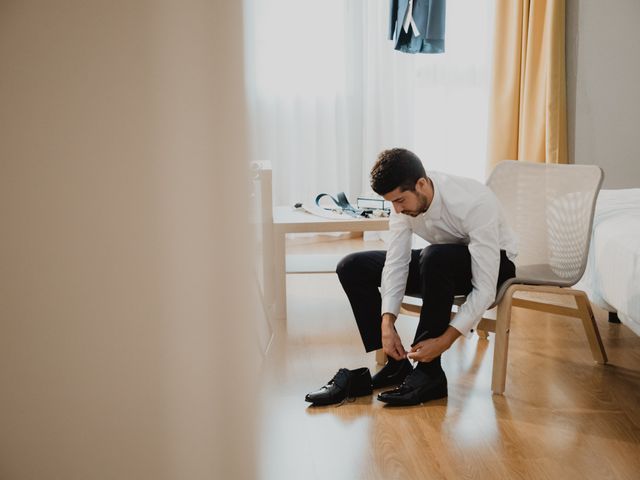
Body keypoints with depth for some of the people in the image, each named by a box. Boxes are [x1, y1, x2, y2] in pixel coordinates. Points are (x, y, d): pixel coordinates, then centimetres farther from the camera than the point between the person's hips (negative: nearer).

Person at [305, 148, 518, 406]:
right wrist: (387, 323, -27)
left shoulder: (474, 203, -35)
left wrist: (444, 341, -37)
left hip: (494, 264, -6)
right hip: (440, 264, 6)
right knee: (352, 268, -8)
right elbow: (396, 262, -15)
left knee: (436, 256, -40)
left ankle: (429, 372, -27)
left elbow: (485, 290, -34)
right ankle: (394, 364, -7)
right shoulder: (404, 198, -17)